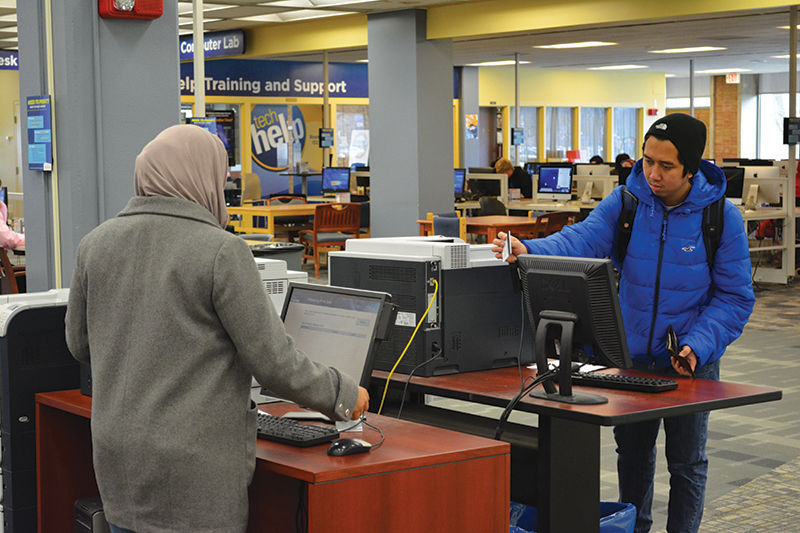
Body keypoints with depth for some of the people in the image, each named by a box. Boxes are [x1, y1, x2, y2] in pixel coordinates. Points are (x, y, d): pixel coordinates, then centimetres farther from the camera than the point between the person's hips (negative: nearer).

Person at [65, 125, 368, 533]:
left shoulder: (96, 243, 2)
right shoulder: (222, 251, -15)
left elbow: (81, 343, 14)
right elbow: (275, 364, -13)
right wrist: (344, 396, 2)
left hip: (117, 456, 6)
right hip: (194, 469, -6)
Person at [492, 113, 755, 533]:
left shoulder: (721, 216, -13)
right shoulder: (626, 201, -7)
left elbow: (734, 297, -10)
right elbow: (583, 239, -20)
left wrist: (699, 345, -23)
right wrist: (530, 251, -38)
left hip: (690, 361, -3)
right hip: (631, 355, 3)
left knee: (686, 461, 10)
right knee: (632, 453, 17)